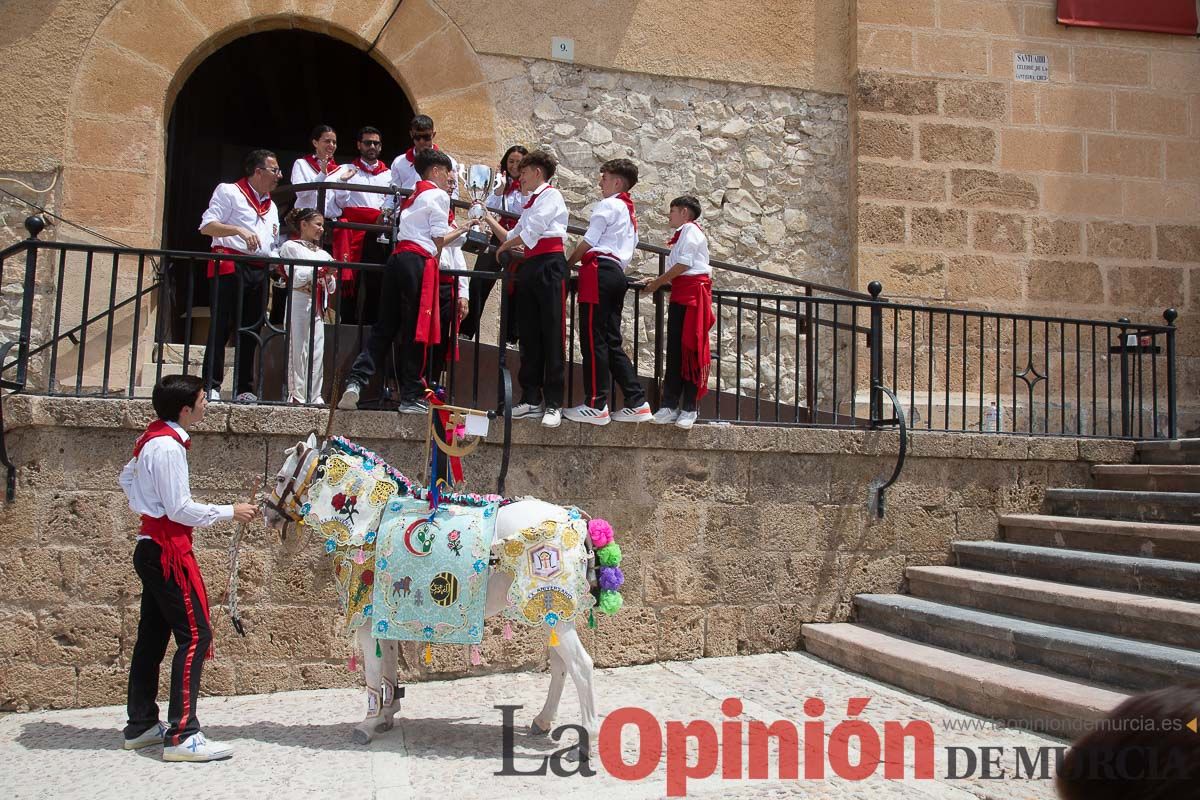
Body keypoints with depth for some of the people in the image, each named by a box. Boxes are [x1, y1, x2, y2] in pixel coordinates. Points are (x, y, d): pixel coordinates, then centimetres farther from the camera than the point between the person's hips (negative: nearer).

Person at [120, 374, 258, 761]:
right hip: (168, 551, -10)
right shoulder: (168, 446, -18)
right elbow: (179, 509, -20)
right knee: (195, 636, -10)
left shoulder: (153, 439, 11)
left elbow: (126, 476, 26)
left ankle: (141, 725, 24)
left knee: (153, 635, 15)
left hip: (151, 547, 10)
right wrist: (230, 512, -11)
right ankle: (182, 736, -10)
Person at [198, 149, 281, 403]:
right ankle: (211, 386, -6)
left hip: (259, 272, 7)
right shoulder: (229, 192, 3)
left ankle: (243, 388, 9)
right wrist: (239, 230, -20)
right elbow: (207, 226, -7)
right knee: (221, 327, -8)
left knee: (250, 331, 5)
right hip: (231, 266, -7)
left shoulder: (271, 206, 25)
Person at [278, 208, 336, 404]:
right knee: (298, 349, -7)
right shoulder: (291, 247, 4)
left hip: (318, 307, 5)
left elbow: (331, 288, 19)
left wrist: (329, 275, -1)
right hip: (299, 302, -5)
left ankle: (314, 395, 5)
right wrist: (320, 269, -8)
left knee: (317, 351, 2)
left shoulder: (323, 254, 20)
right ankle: (296, 395, -5)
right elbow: (295, 279, -7)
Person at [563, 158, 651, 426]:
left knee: (593, 339, -8)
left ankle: (596, 405, -9)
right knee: (612, 341, 9)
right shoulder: (630, 211, 26)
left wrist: (567, 265, 5)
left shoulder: (608, 205, -1)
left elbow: (588, 241, -5)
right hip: (618, 273, 9)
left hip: (600, 270, -9)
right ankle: (636, 403, 5)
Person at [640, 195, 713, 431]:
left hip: (693, 291, -9)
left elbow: (684, 264, -14)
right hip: (681, 293, 9)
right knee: (674, 351, 5)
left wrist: (657, 283, -7)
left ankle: (689, 409, -5)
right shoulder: (682, 233, 25)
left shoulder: (690, 230, -4)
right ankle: (670, 405, 7)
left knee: (690, 350, -7)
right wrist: (659, 281, 12)